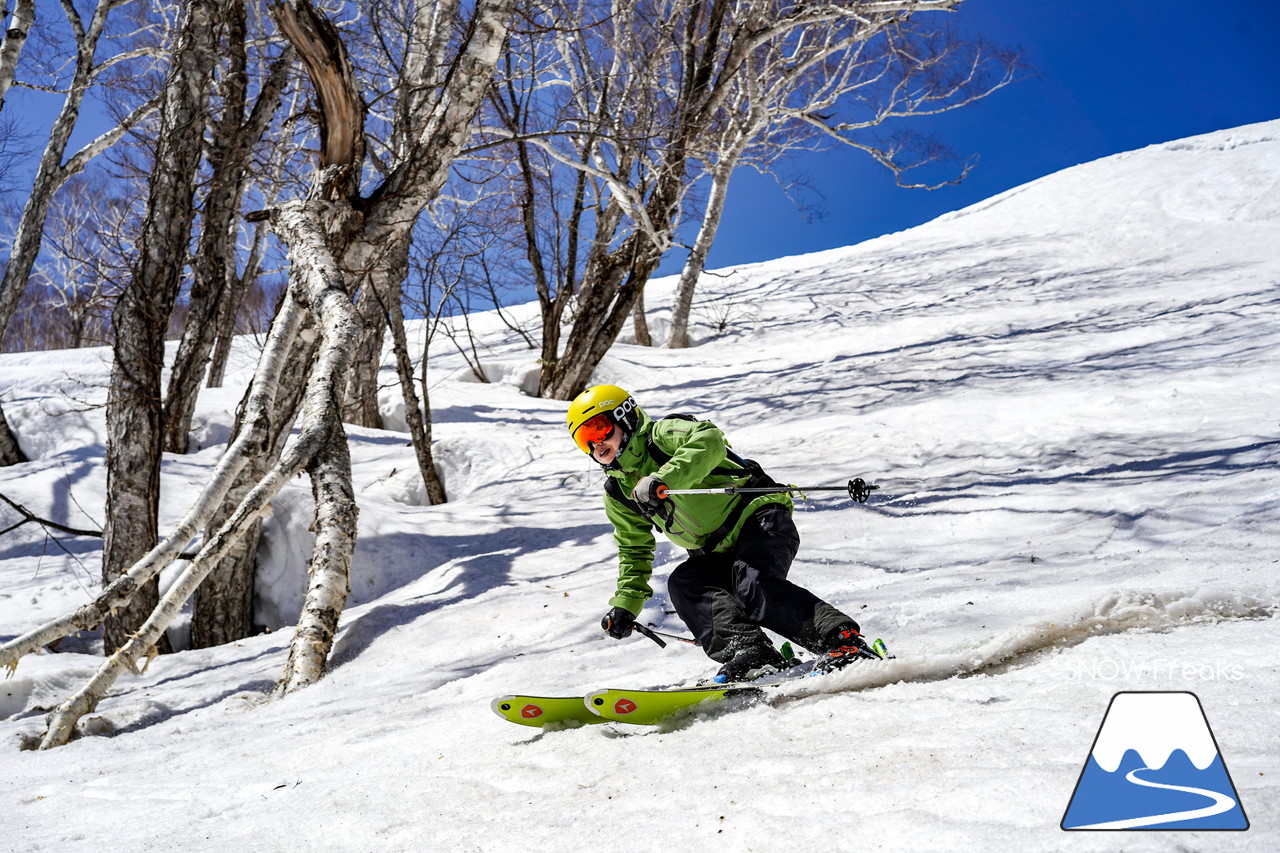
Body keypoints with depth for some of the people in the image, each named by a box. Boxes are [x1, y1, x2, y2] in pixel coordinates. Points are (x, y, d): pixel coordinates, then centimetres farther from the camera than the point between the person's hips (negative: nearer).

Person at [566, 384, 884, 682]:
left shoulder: (662, 434, -6)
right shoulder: (618, 493, 17)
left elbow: (709, 441, -28)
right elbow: (635, 552, 27)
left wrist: (663, 479, -37)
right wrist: (625, 604, 17)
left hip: (759, 520, -7)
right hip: (720, 555, 7)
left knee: (753, 585, -31)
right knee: (683, 582, -20)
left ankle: (843, 641, -35)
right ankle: (748, 653, -34)